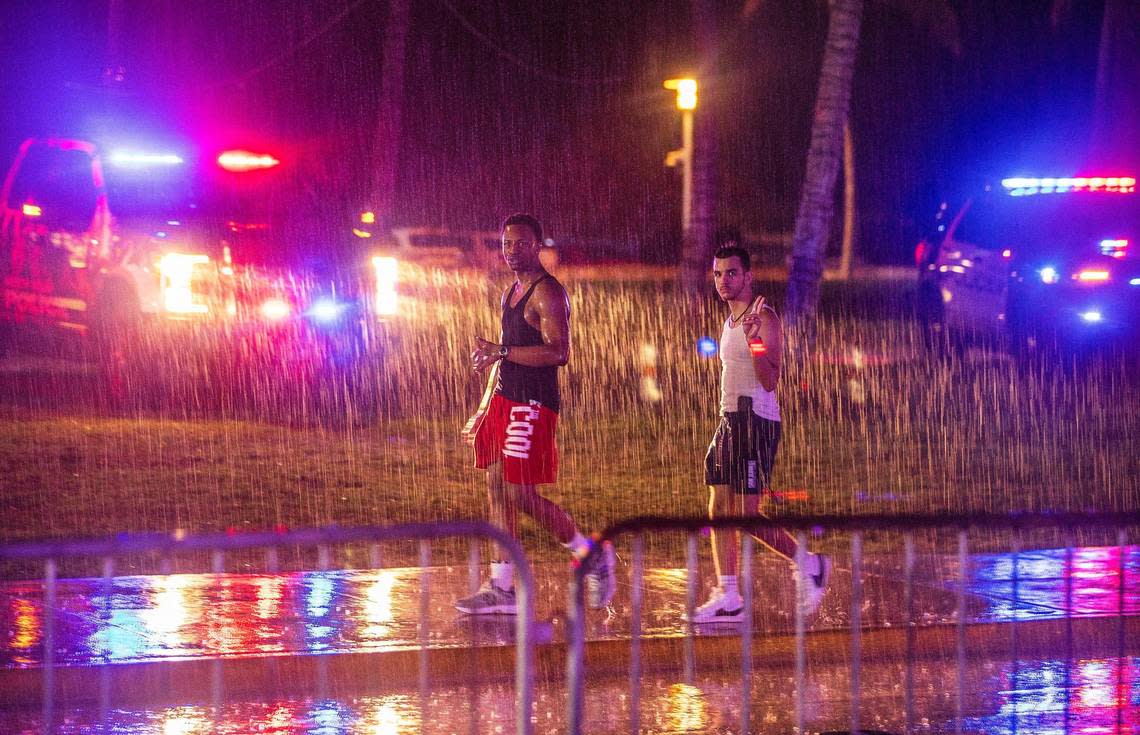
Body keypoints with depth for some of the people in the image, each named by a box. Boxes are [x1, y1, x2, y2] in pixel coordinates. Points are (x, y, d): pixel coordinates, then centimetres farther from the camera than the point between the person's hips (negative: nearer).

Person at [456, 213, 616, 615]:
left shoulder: (547, 292, -12)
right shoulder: (512, 291, 18)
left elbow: (558, 352, -22)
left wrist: (503, 352, -22)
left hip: (532, 404, -9)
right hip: (506, 398, 10)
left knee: (520, 495, -9)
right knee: (498, 490, 6)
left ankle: (591, 553, 8)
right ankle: (501, 589, 8)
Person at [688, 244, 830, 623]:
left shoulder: (764, 318, -10)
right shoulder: (729, 323, 18)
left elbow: (770, 381, -19)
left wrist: (754, 341, -32)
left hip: (755, 420, -9)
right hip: (729, 421, 9)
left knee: (746, 514, -11)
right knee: (719, 511, 4)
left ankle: (808, 563, 6)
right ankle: (728, 599, 5)